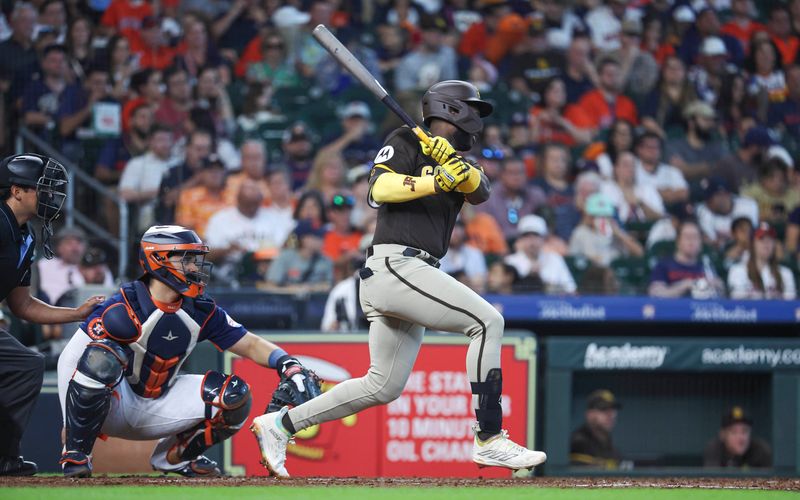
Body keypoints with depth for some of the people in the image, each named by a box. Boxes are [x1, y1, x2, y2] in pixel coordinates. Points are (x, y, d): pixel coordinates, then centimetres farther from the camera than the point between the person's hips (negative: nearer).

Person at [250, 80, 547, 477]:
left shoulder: (455, 164, 23)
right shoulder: (406, 143, 3)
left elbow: (480, 190, 2)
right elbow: (379, 188, -13)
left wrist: (450, 158, -17)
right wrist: (434, 182, -25)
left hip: (416, 274, 9)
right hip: (396, 263, -9)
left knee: (384, 386, 12)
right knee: (487, 322, -19)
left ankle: (280, 424, 19)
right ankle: (489, 440, -22)